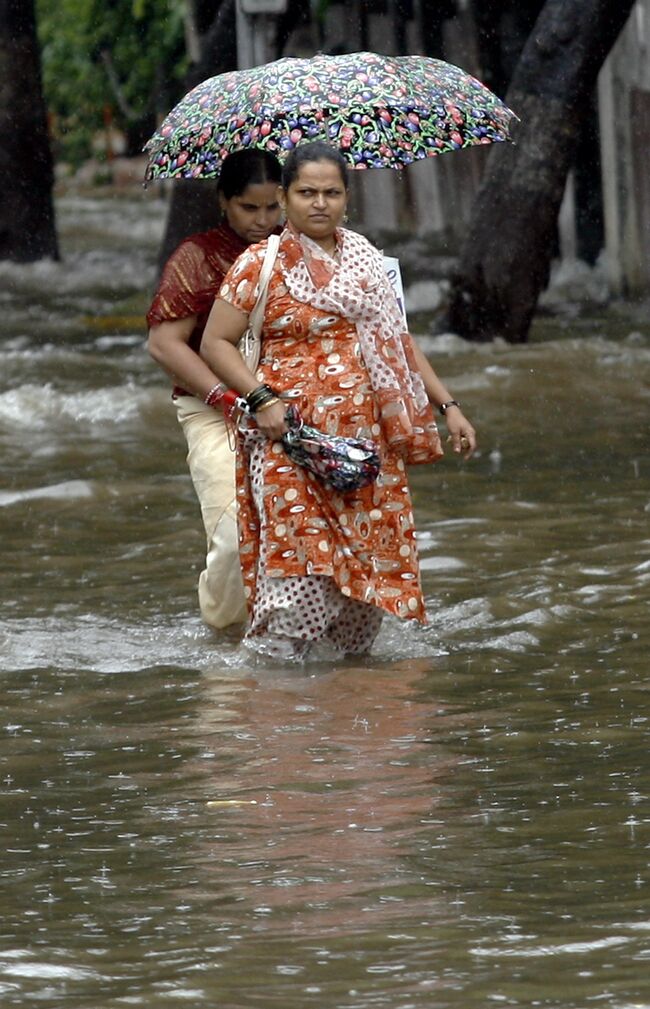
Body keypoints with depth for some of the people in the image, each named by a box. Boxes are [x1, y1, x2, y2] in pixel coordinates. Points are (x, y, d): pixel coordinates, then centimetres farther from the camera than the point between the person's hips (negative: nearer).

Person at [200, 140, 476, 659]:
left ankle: (353, 653, 12)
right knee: (301, 558, -15)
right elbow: (216, 342, -1)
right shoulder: (259, 264, 0)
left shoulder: (366, 260, 14)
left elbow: (399, 341, 21)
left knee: (373, 556, 0)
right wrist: (262, 398, -14)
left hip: (370, 439, 5)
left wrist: (447, 405, 15)